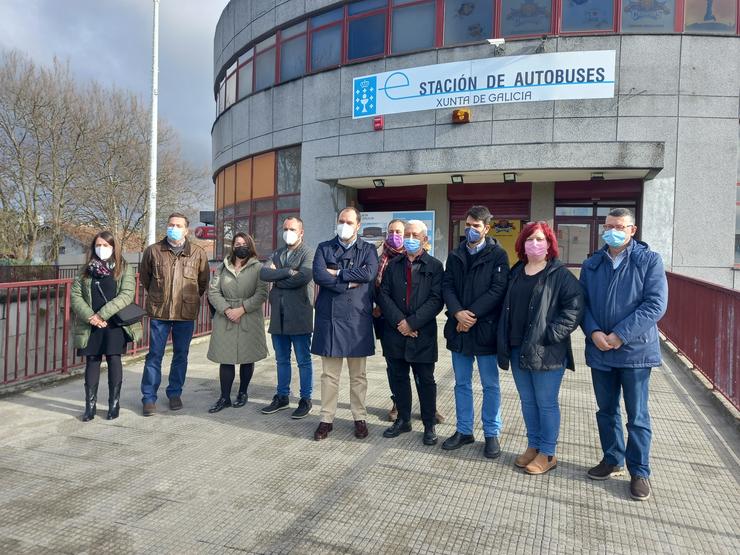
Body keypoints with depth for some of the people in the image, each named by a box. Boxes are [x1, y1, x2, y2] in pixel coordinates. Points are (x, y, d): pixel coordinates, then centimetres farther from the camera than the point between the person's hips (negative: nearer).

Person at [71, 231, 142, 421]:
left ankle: (114, 403, 12)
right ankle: (90, 405, 14)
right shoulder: (86, 270, 10)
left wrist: (103, 314, -17)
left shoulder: (124, 269, 1)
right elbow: (75, 295, 3)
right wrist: (90, 316, -12)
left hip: (115, 323, -3)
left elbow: (127, 295, -11)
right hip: (91, 325, 3)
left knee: (114, 360, 0)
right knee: (92, 362, 6)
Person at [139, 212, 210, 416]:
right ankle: (149, 397, 13)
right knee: (154, 355, 3)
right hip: (159, 312, -1)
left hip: (186, 314, 1)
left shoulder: (198, 253, 0)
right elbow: (144, 276, 15)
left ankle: (175, 394, 25)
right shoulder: (153, 251, 0)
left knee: (181, 355, 10)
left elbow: (204, 281, 13)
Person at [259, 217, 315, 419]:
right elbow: (263, 273, -4)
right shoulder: (277, 254, 13)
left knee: (303, 361, 5)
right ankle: (282, 397, 29)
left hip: (299, 316, -6)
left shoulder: (307, 254, -5)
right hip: (278, 316, 6)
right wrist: (288, 271, -15)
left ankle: (305, 400, 16)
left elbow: (304, 277, -22)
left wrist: (278, 279, -9)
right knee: (282, 360, 16)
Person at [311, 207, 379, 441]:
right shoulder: (324, 248, 7)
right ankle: (327, 419, 18)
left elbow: (369, 273, -14)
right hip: (329, 317, 1)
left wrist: (337, 273, -10)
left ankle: (360, 418, 23)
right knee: (329, 374, 7)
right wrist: (350, 282, -13)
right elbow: (319, 275, -9)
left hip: (357, 319, 0)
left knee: (358, 375, 10)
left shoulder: (368, 250, 6)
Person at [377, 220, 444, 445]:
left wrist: (412, 322, -15)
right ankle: (403, 420, 28)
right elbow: (383, 294, 2)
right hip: (395, 332, 4)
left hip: (422, 334, -3)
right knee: (398, 378, 12)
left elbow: (436, 300, -9)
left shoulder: (435, 266, 0)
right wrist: (399, 321, -11)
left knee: (425, 381, 5)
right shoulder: (393, 265, 10)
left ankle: (429, 425, 20)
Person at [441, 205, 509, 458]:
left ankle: (492, 433, 20)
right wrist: (458, 312, -15)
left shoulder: (497, 255, -4)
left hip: (485, 329, -4)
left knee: (490, 385, 7)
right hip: (458, 328, 4)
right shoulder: (455, 255, 10)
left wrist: (473, 314, -18)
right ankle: (464, 430, 26)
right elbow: (447, 286, 2)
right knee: (462, 383, 13)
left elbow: (498, 289, -13)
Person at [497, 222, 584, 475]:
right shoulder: (516, 272, 12)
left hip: (547, 352, -6)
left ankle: (547, 453, 19)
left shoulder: (560, 274, -7)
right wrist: (504, 343, 6)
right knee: (527, 401, 16)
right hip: (518, 349, 6)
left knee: (546, 403, 4)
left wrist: (552, 334, -19)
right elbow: (507, 309, 13)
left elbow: (574, 307, -15)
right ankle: (533, 446, 31)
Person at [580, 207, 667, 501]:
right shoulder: (591, 264, 7)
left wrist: (620, 336, -18)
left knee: (637, 416, 6)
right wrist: (594, 332, -13)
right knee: (606, 410, 16)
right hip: (599, 350, 4)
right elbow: (582, 302, 5)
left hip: (635, 350, -4)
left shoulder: (649, 260, -5)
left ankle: (639, 472, 21)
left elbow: (655, 305, -13)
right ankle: (612, 460, 33)